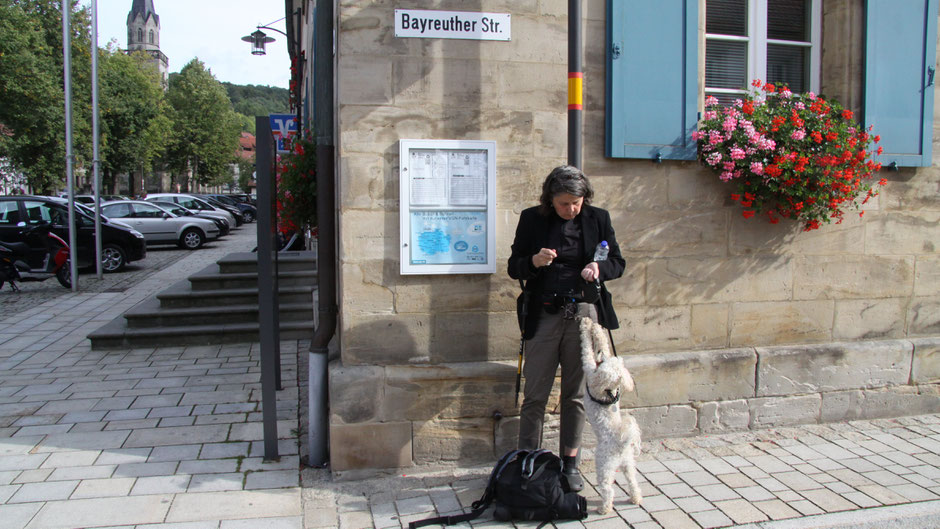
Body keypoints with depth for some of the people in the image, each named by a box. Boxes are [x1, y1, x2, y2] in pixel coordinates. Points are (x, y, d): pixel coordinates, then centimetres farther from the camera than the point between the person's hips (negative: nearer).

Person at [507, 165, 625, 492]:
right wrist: (534, 262, -19)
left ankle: (570, 463, 22)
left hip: (584, 314, 1)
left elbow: (618, 263, 11)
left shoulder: (598, 218, 5)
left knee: (575, 394, 10)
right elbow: (514, 267, 3)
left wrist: (599, 267, -12)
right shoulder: (531, 219, 1)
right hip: (544, 315, -1)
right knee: (535, 395, 1)